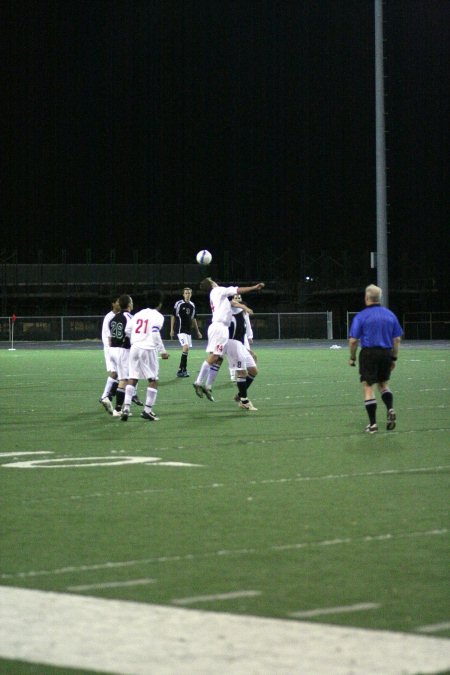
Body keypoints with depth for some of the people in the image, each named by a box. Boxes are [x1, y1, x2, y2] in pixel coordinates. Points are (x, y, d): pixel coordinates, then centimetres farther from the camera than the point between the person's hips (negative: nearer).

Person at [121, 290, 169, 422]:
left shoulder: (138, 314, 14)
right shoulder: (157, 316, -4)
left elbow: (127, 330, 12)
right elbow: (155, 334, -15)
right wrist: (163, 351, -9)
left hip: (135, 348, 5)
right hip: (148, 350, -5)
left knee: (132, 379, 7)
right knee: (153, 380, 5)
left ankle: (126, 407, -4)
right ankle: (147, 410, -1)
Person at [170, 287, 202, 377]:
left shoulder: (192, 305, 11)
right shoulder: (178, 304, -5)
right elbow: (173, 316, -1)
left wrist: (197, 331, 20)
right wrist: (172, 329, -4)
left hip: (188, 331, 6)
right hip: (180, 330, -6)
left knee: (186, 349, 5)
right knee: (186, 347, -19)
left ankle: (182, 370, 12)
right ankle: (182, 370, -14)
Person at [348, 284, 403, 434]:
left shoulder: (361, 316, -5)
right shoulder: (390, 315, 7)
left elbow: (353, 340, -8)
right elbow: (397, 339, 8)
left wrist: (352, 358, 5)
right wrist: (394, 358, 15)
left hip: (369, 353, -4)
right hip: (386, 354, 4)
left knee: (368, 388, 1)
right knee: (384, 384, 22)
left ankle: (373, 424, -1)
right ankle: (390, 410, -2)